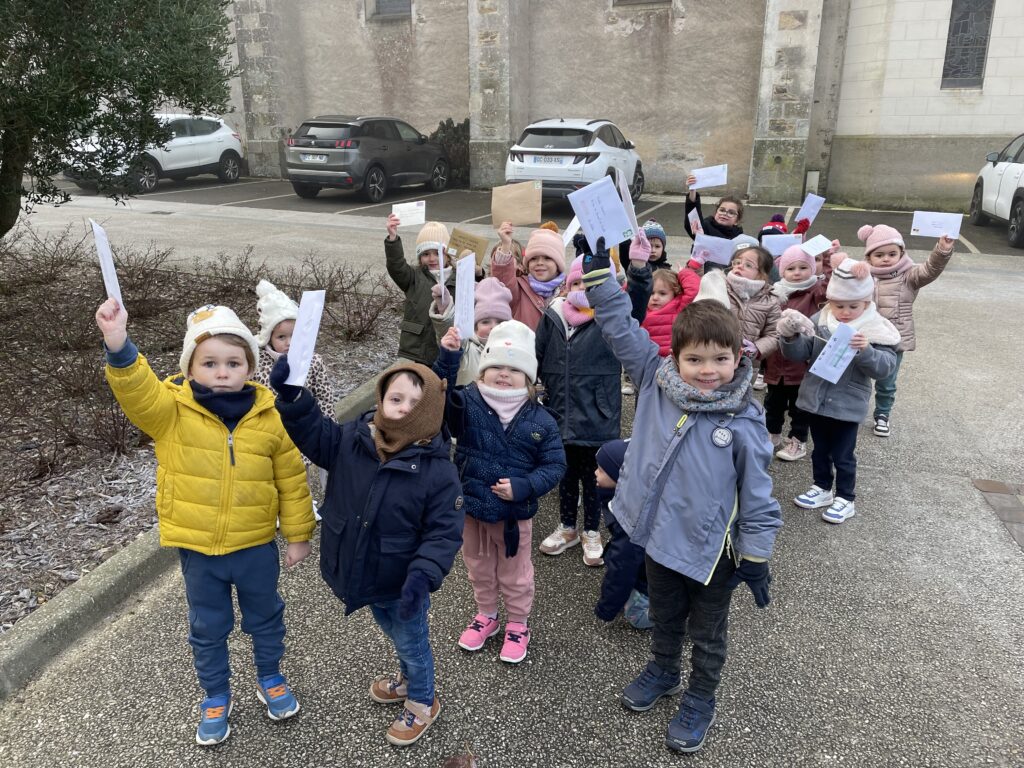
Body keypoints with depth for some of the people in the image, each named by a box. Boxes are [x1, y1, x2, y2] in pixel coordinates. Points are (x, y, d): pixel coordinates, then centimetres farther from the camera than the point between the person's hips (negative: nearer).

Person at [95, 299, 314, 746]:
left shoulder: (269, 416, -10)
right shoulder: (171, 411, -12)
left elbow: (291, 480, -3)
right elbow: (135, 388, -34)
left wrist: (297, 535, 1)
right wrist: (118, 346, -53)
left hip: (256, 545, 1)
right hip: (197, 549, 0)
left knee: (265, 618, 21)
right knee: (207, 628, 18)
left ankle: (270, 680, 47)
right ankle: (216, 698, 42)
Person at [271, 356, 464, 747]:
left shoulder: (438, 470, -27)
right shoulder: (351, 439, -13)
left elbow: (444, 534, -23)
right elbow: (314, 433, -9)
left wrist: (423, 575, -36)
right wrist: (291, 395, -26)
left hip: (401, 583, -5)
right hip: (361, 574, 5)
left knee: (411, 643, 20)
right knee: (395, 635, 32)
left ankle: (422, 703, 48)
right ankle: (409, 677, 61)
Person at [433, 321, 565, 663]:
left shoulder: (540, 420, -13)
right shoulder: (468, 404, -12)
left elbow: (554, 465, -9)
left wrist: (522, 487, -24)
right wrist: (448, 358, -44)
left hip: (515, 513, -2)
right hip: (471, 508, 2)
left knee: (515, 574, 18)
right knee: (479, 568, 24)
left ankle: (518, 625, 42)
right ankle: (486, 615, 48)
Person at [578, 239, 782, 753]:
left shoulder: (743, 423, -20)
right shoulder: (656, 382, -12)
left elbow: (756, 495, -13)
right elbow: (619, 327, -11)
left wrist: (756, 558, -8)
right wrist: (599, 268, -17)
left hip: (712, 551, -3)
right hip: (660, 539, 4)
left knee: (707, 634, 20)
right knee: (664, 617, 29)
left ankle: (700, 699, 44)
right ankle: (663, 670, 55)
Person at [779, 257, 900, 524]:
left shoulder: (876, 331, -11)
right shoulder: (819, 321, -2)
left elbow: (885, 367, -17)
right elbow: (799, 354, -3)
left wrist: (866, 351, -35)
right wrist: (791, 338, -23)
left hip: (847, 406, -4)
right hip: (816, 400, 4)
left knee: (843, 455, 8)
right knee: (820, 450, 20)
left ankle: (845, 499, 26)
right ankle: (822, 488, 38)